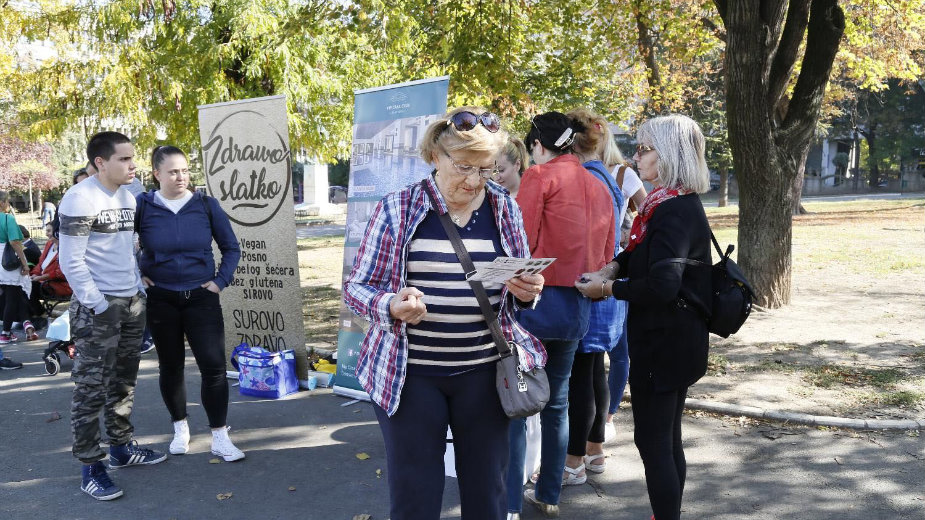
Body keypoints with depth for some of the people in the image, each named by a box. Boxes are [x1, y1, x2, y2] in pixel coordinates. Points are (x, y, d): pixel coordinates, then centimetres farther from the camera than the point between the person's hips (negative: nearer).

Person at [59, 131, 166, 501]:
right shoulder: (80, 198, -13)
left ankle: (121, 447, 28)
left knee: (123, 381, 15)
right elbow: (70, 261, -15)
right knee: (91, 387, -2)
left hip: (132, 303, 8)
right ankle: (90, 468, 5)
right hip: (97, 308, -8)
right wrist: (97, 304, -16)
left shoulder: (128, 197, 12)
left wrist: (139, 288, 13)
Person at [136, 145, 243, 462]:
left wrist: (221, 281, -2)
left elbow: (231, 248, 6)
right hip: (160, 299, 0)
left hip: (202, 297, 0)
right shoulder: (143, 206, -5)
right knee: (171, 366, 11)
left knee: (214, 365, -6)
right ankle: (180, 428, 30)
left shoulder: (206, 206, -2)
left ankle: (220, 438, 3)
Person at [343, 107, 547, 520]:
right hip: (409, 373, -2)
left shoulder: (505, 209, 5)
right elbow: (356, 286, 0)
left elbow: (521, 293, 15)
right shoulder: (396, 209, -3)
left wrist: (526, 293, -8)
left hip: (485, 371, 2)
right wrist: (392, 306, -21)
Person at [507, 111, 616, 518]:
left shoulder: (540, 175, -6)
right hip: (579, 307, 7)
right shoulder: (599, 187, 13)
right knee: (557, 401, 17)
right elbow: (606, 256, 14)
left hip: (538, 298, -7)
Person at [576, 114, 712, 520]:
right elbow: (643, 253, 22)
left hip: (662, 342, -10)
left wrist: (606, 289, -16)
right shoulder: (682, 204, 10)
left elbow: (661, 285, -29)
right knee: (667, 439, 20)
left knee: (652, 441, -1)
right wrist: (613, 268, 3)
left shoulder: (674, 211, -21)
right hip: (676, 339, 10)